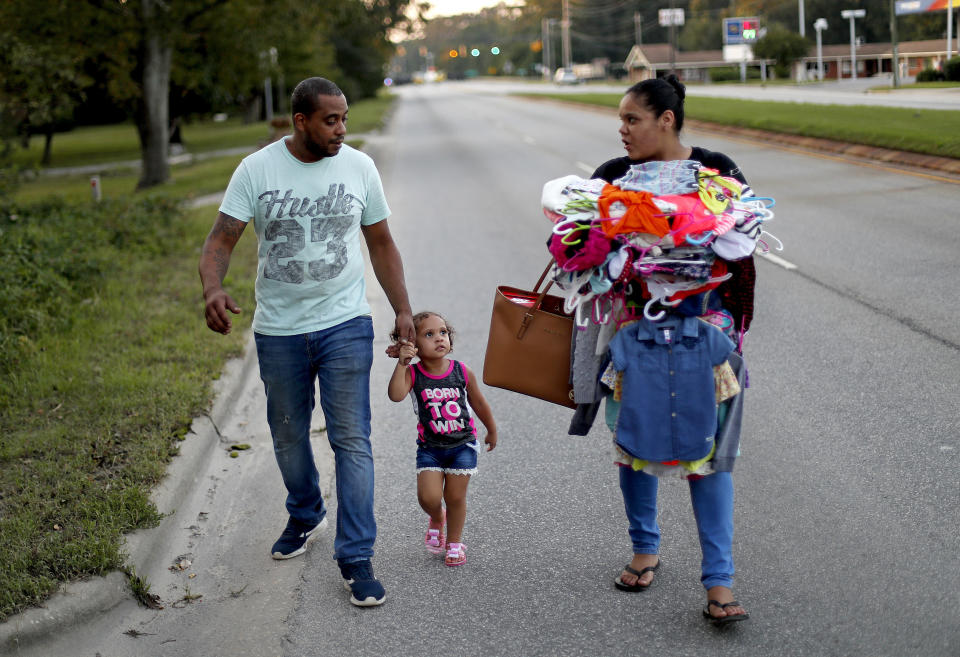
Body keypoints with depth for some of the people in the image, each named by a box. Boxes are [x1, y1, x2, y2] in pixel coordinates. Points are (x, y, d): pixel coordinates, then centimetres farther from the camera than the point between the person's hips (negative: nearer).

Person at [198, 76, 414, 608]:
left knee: (351, 440, -6)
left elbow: (381, 243, 8)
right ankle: (305, 517, 42)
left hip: (345, 325, -1)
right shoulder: (256, 169, -5)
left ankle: (355, 557, -1)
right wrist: (211, 287, -31)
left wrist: (403, 310, 4)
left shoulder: (359, 167, 0)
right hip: (278, 330, 1)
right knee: (288, 436, 16)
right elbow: (222, 238, -10)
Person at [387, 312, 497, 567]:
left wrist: (492, 431, 19)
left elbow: (479, 404, 7)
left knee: (455, 496, 5)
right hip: (430, 447, 0)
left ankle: (454, 543, 27)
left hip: (462, 444, 0)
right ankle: (436, 519, 26)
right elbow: (395, 395, -32)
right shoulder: (412, 374, -12)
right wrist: (402, 364, -38)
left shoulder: (462, 372, -8)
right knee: (428, 496, -10)